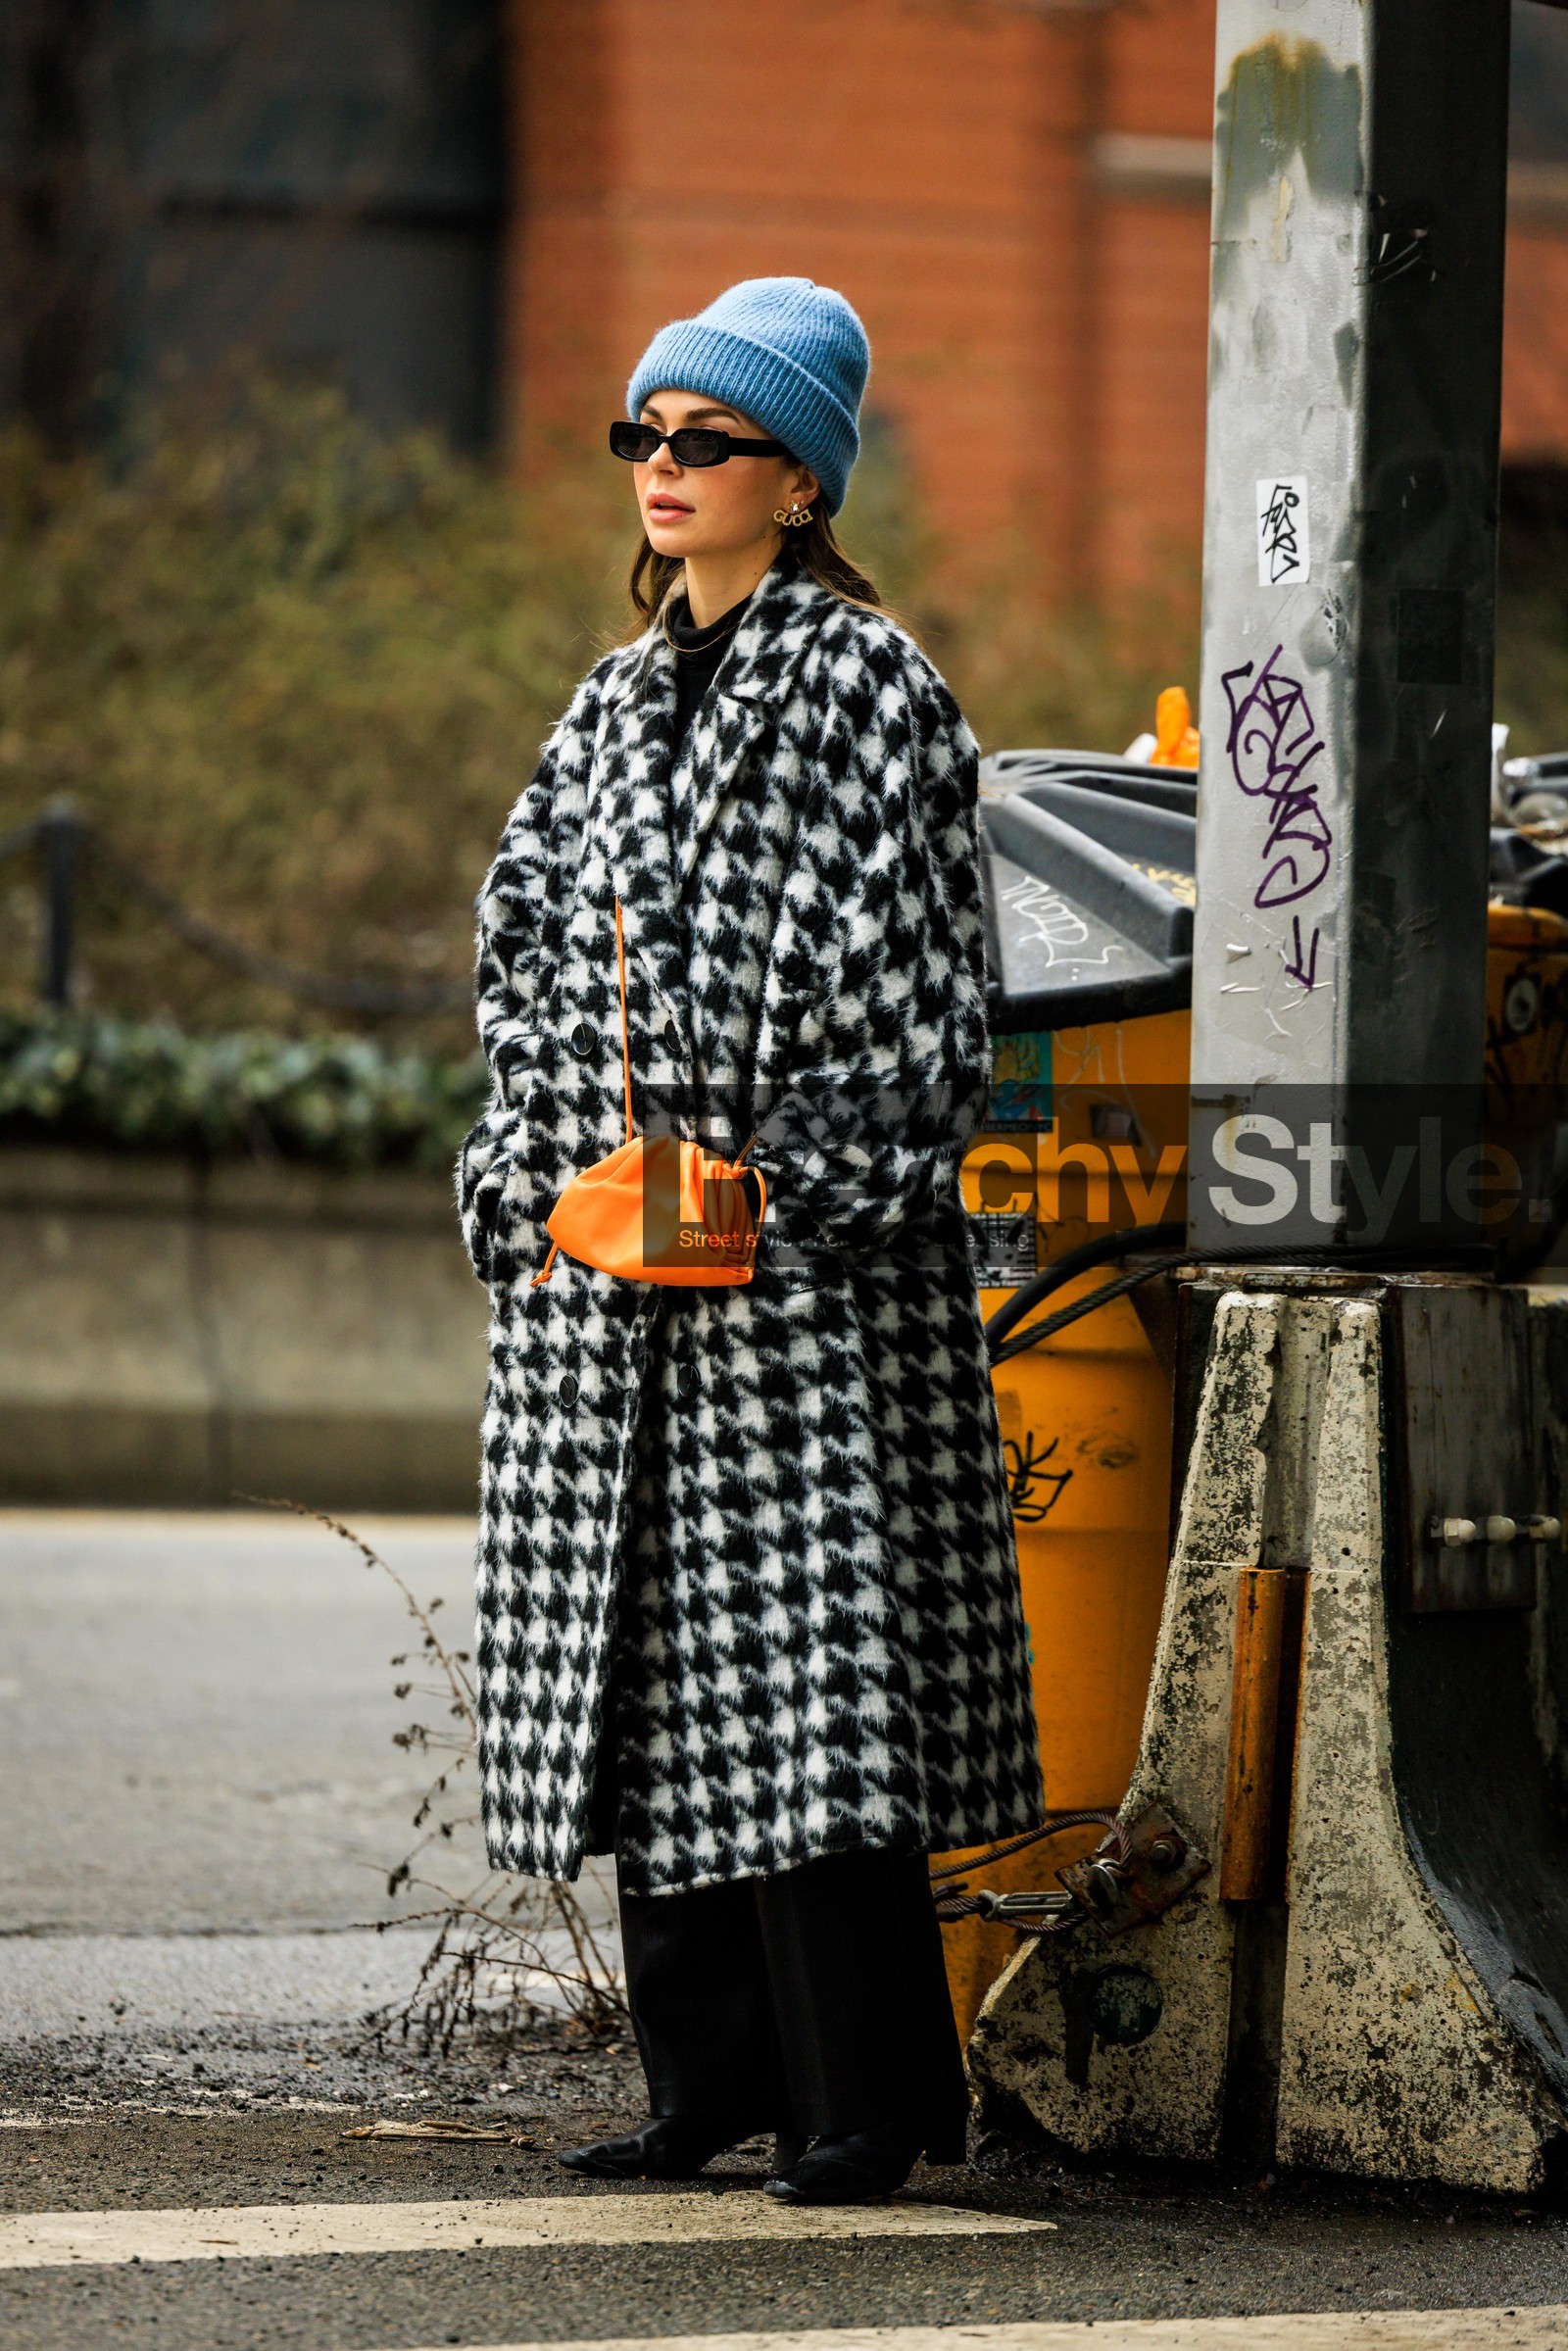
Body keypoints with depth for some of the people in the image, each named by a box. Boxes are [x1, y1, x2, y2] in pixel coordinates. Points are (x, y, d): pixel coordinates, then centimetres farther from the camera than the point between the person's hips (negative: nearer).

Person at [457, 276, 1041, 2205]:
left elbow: (900, 984, -9)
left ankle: (865, 2095, -5)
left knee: (801, 1634, -10)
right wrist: (536, 1170, 7)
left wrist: (784, 1179, -15)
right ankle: (710, 2080, 12)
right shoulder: (616, 702, 17)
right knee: (641, 1656, 5)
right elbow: (531, 949, 18)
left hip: (807, 1251, -7)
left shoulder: (867, 686, -4)